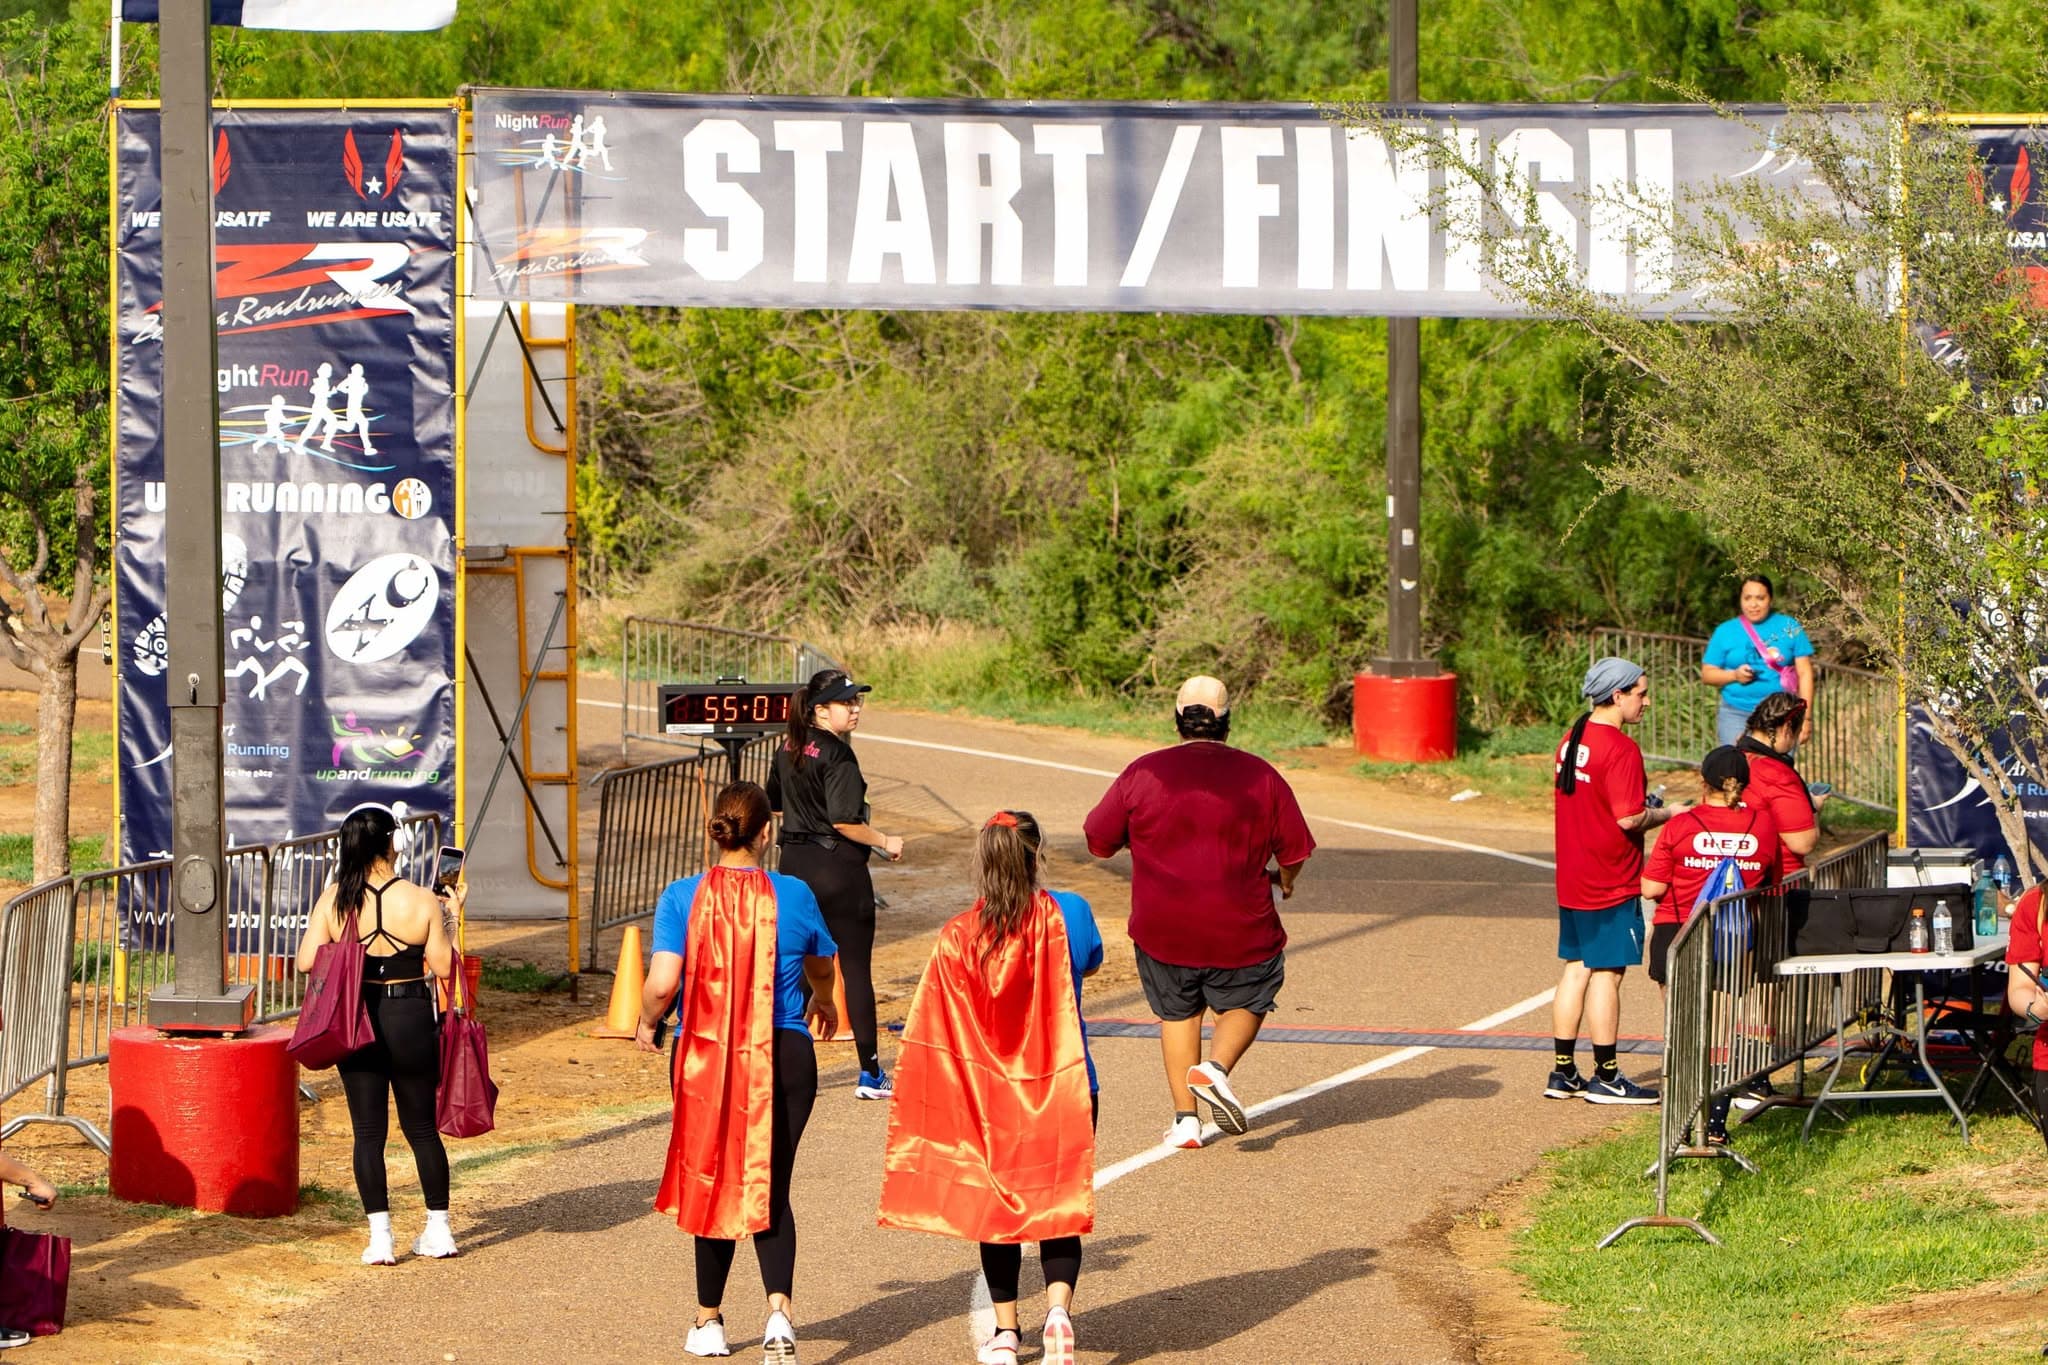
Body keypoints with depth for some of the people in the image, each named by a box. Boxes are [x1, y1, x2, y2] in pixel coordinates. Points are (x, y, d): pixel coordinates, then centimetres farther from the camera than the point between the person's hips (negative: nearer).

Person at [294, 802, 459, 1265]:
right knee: (422, 1127, 14)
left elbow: (307, 961, -8)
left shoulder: (334, 900, -7)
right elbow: (443, 967, -8)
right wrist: (451, 916, 6)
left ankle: (380, 1236, 2)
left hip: (356, 1021, 0)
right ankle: (439, 1230, 20)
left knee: (369, 1131, 6)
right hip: (410, 1020, 0)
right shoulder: (422, 901, -10)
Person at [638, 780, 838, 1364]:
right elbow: (822, 966, 17)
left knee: (713, 1185, 15)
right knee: (771, 1189, 7)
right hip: (784, 1055, 0)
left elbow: (662, 983, -16)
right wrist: (823, 1003, 40)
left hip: (704, 1060, 0)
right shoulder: (794, 896, -3)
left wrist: (646, 1023, 7)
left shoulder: (683, 897, -8)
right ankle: (779, 1308, -15)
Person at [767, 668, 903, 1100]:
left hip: (794, 863, 7)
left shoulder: (788, 751, 7)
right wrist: (886, 842, -9)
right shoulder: (837, 756, -17)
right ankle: (871, 1074, 4)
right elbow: (844, 822, -23)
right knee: (856, 969, 1)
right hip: (837, 867, -7)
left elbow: (773, 803, 18)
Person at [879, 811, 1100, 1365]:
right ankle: (1058, 1306, -15)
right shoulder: (1068, 914, -10)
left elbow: (929, 1034, -9)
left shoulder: (957, 937, -11)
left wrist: (917, 1105, 1)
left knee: (996, 1210, 14)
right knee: (1059, 1209, 8)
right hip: (1064, 1090, 0)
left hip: (986, 1095, 0)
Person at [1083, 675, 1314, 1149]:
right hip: (1241, 930, -1)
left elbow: (1099, 839, 3)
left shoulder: (1143, 773, -5)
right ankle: (1216, 1068, -7)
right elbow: (1294, 851, 2)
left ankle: (1184, 1118, 13)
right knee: (1246, 1003, 21)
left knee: (1178, 1012, 19)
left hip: (1163, 930, 1)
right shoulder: (1260, 776, -4)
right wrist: (1284, 881, 25)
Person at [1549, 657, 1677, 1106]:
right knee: (1607, 973, -2)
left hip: (1572, 879, 8)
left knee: (1577, 968, 13)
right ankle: (1606, 1078, 4)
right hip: (1611, 883, -8)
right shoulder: (1620, 749, -18)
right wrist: (1667, 814, -5)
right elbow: (1629, 818, -23)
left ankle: (1563, 1073, 16)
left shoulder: (1571, 741, 9)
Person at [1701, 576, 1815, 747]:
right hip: (1735, 715, 0)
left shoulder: (1790, 628, 6)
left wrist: (1806, 717, -3)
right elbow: (1707, 674, 8)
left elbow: (1805, 674, 4)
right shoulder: (1725, 631, 8)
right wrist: (1735, 675, -12)